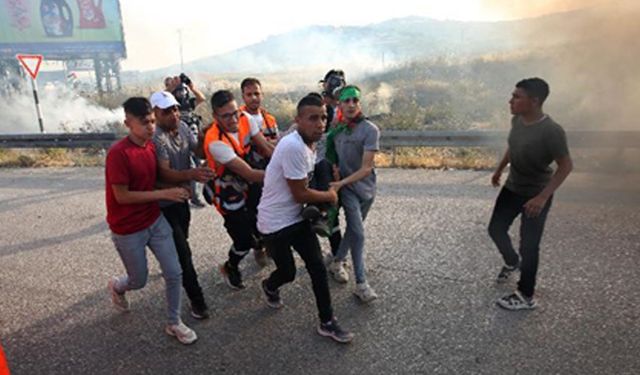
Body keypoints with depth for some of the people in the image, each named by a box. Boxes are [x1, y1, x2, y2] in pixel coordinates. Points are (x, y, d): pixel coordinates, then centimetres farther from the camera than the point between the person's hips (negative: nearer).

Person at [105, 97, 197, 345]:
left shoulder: (151, 146, -1)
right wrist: (164, 194, -24)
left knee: (174, 272, 3)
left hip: (155, 221, 6)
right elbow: (122, 196, -22)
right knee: (139, 280, 13)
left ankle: (174, 323, 23)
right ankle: (116, 286, 50)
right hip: (128, 230, -5)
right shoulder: (118, 153, -23)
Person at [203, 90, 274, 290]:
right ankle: (230, 268, 32)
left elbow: (266, 148, -10)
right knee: (244, 240, 2)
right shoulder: (216, 142, -33)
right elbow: (250, 174, -33)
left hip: (247, 185, 6)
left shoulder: (245, 119, -15)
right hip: (229, 196, -6)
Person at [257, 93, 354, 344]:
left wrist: (323, 196, 0)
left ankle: (327, 323, 17)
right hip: (275, 222, -8)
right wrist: (330, 196, -7)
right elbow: (300, 194, -22)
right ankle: (270, 286, 45)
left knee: (318, 268, 4)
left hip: (297, 217, 8)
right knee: (288, 272, 9)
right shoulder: (293, 147, -28)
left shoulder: (308, 144, 2)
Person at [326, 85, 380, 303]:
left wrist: (341, 183, -27)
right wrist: (334, 172, -11)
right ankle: (361, 284, -2)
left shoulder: (370, 130, -16)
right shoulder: (336, 130, -7)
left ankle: (337, 262, 37)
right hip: (347, 188, -1)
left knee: (353, 229, 15)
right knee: (358, 233, -9)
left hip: (367, 187, 1)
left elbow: (366, 168, -21)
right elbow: (331, 158, 9)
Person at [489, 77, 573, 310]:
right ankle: (512, 262, 44)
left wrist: (542, 197, -29)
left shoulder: (551, 131, -28)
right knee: (496, 229, 13)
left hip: (536, 195, -7)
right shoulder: (517, 120, -6)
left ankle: (526, 297, 19)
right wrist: (500, 169, 23)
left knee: (529, 245, 2)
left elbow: (566, 166, -22)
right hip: (512, 188, 7)